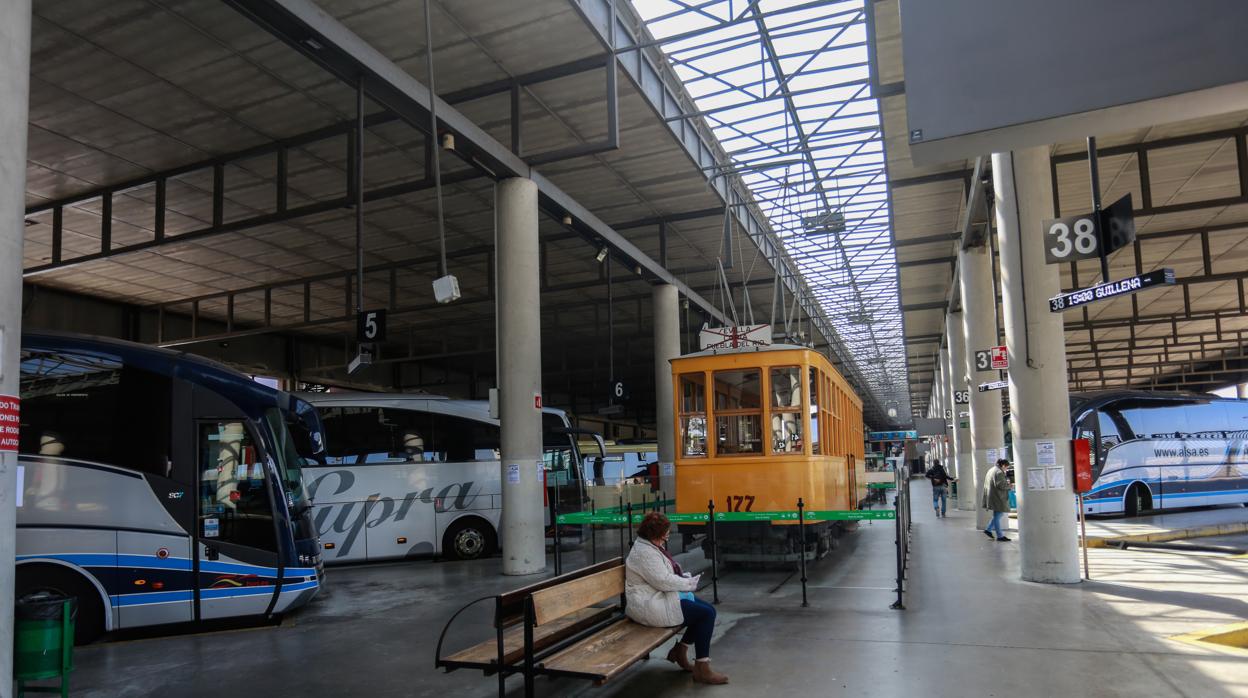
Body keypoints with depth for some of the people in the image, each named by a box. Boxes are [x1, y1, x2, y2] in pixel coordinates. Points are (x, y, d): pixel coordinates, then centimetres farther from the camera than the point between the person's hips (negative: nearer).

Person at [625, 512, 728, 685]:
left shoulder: (652, 547, 13)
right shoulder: (644, 552, -20)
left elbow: (667, 574, 21)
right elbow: (664, 581, -24)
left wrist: (687, 579, 2)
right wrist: (690, 583, -11)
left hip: (661, 597, 11)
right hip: (650, 607, -11)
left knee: (708, 609, 6)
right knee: (706, 614, -15)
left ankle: (680, 651, 15)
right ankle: (702, 669, -8)